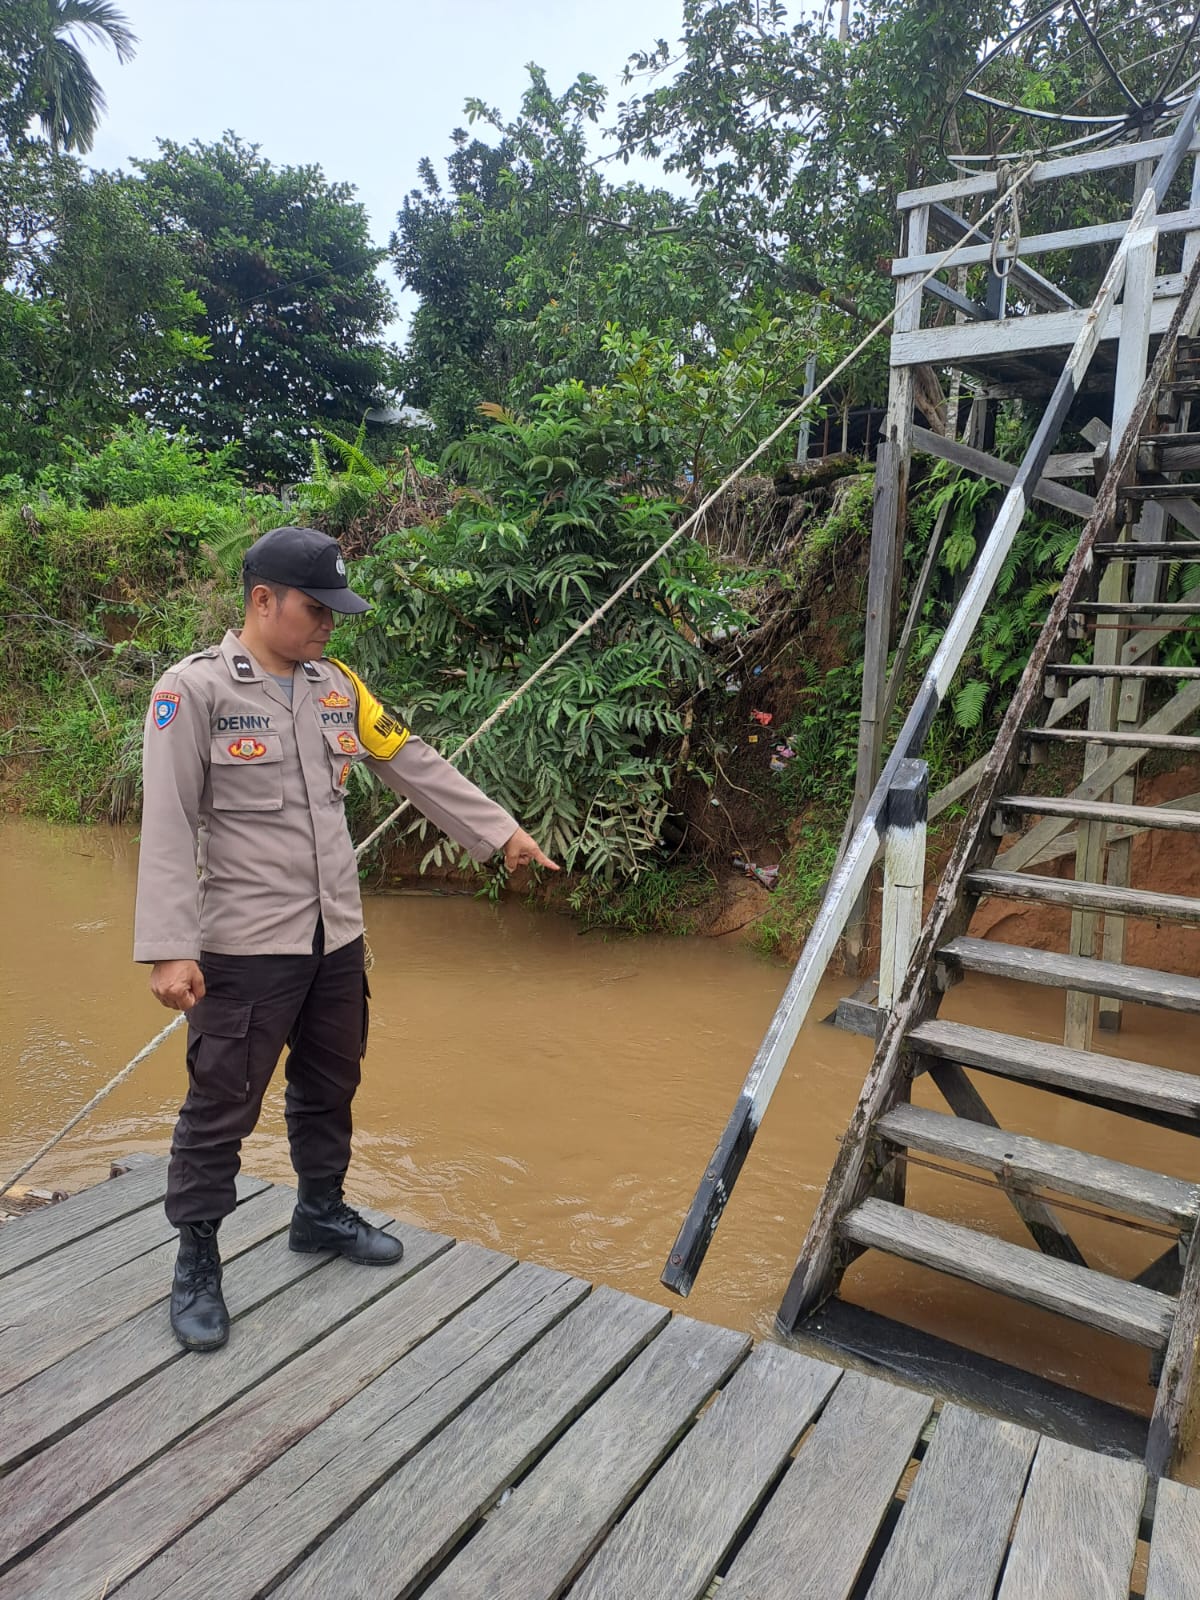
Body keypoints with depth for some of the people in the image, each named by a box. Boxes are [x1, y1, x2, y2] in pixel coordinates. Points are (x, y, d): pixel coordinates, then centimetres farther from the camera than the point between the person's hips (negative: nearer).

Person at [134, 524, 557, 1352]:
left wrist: (502, 830, 11)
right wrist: (170, 949, -20)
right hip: (245, 943, -6)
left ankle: (321, 1213, 41)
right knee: (222, 1105, 5)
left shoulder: (337, 686, 7)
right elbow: (169, 827, -15)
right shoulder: (195, 689, -11)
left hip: (336, 937, 6)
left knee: (330, 1086, 20)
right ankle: (197, 1261, 25)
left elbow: (418, 766, 11)